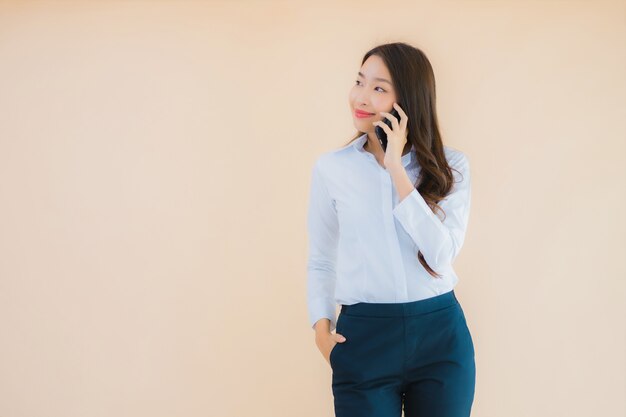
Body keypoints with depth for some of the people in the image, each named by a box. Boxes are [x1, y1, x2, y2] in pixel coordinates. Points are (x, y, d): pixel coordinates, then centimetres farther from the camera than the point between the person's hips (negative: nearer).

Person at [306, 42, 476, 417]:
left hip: (441, 335, 1)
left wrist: (396, 167, -14)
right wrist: (322, 327, -8)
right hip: (363, 336, 0)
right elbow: (320, 262, 8)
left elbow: (442, 254, -13)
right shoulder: (331, 167, 0)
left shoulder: (450, 166, 0)